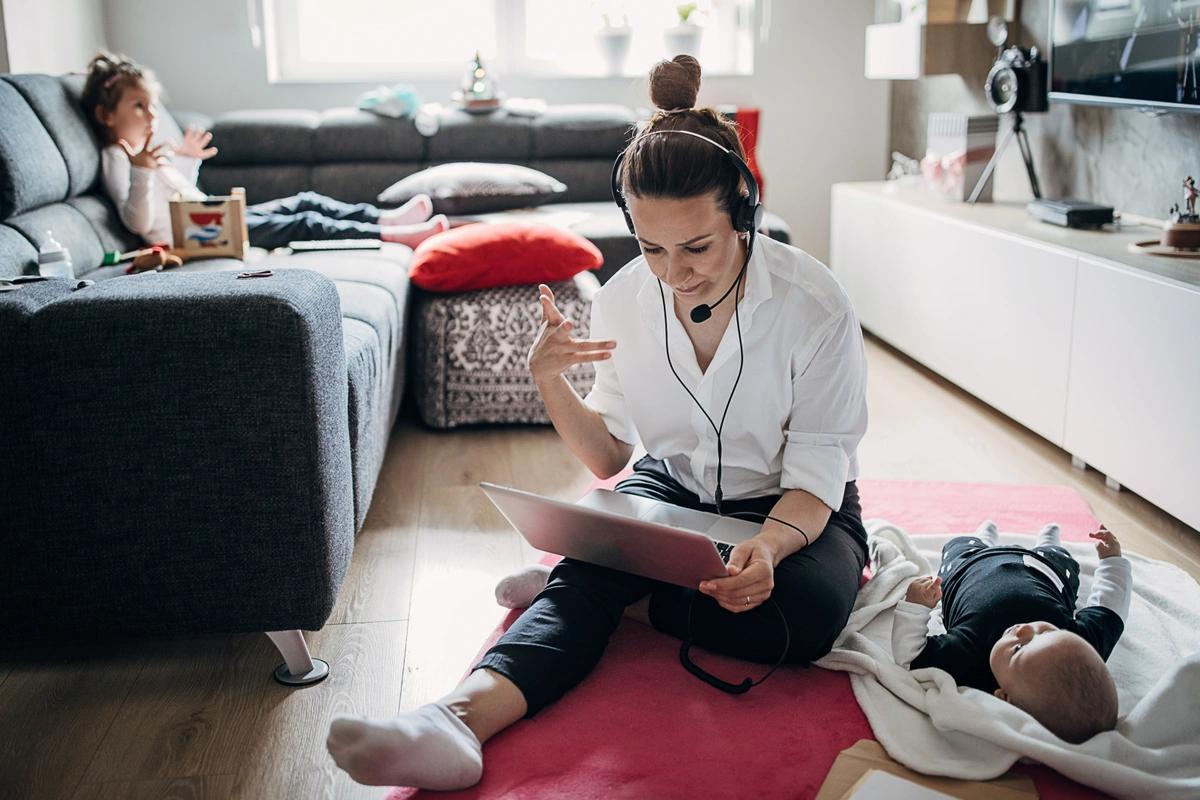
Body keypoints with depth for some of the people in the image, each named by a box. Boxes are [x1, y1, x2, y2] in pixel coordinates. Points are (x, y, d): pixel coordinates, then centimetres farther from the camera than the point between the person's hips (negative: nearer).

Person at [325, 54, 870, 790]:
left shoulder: (814, 303, -22)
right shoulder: (624, 299, -10)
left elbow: (816, 475, -18)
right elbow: (609, 458, -3)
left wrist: (770, 545, -40)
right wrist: (549, 382, -21)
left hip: (792, 506, -1)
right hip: (672, 487, 2)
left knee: (807, 614, -33)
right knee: (590, 566, -29)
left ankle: (570, 592, -19)